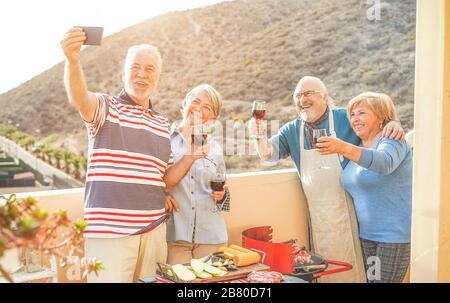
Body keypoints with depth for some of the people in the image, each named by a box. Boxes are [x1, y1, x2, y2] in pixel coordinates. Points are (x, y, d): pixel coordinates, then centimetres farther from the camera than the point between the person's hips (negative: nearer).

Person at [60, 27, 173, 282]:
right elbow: (79, 99, -25)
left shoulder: (164, 125, 15)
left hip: (154, 229, 5)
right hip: (109, 231, -5)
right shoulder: (106, 108, -1)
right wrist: (73, 61, -44)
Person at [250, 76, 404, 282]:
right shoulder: (292, 131, 6)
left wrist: (393, 123, -20)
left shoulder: (346, 118, -6)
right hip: (316, 214, 4)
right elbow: (268, 153, -2)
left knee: (349, 267, 7)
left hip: (346, 211, -3)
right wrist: (259, 134, -21)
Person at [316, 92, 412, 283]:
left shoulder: (393, 142, -12)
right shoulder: (357, 147, 11)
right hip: (367, 232, 7)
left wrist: (342, 148, -49)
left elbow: (383, 162, -36)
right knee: (370, 278, 12)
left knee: (386, 279, -2)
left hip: (394, 233, -7)